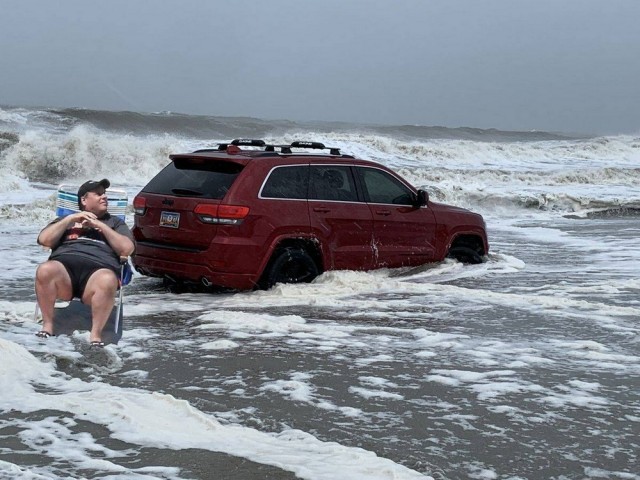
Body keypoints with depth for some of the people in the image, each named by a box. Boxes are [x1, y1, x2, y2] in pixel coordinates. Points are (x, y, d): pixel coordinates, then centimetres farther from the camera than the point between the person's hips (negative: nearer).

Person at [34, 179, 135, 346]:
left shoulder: (115, 222, 29)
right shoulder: (66, 220, 31)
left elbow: (127, 249, 11)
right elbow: (44, 240, 15)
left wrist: (101, 226, 7)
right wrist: (71, 219, 9)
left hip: (98, 269, -1)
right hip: (64, 265, 1)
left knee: (108, 280, -39)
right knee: (45, 270, -36)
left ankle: (96, 334, -30)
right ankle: (47, 325, -21)